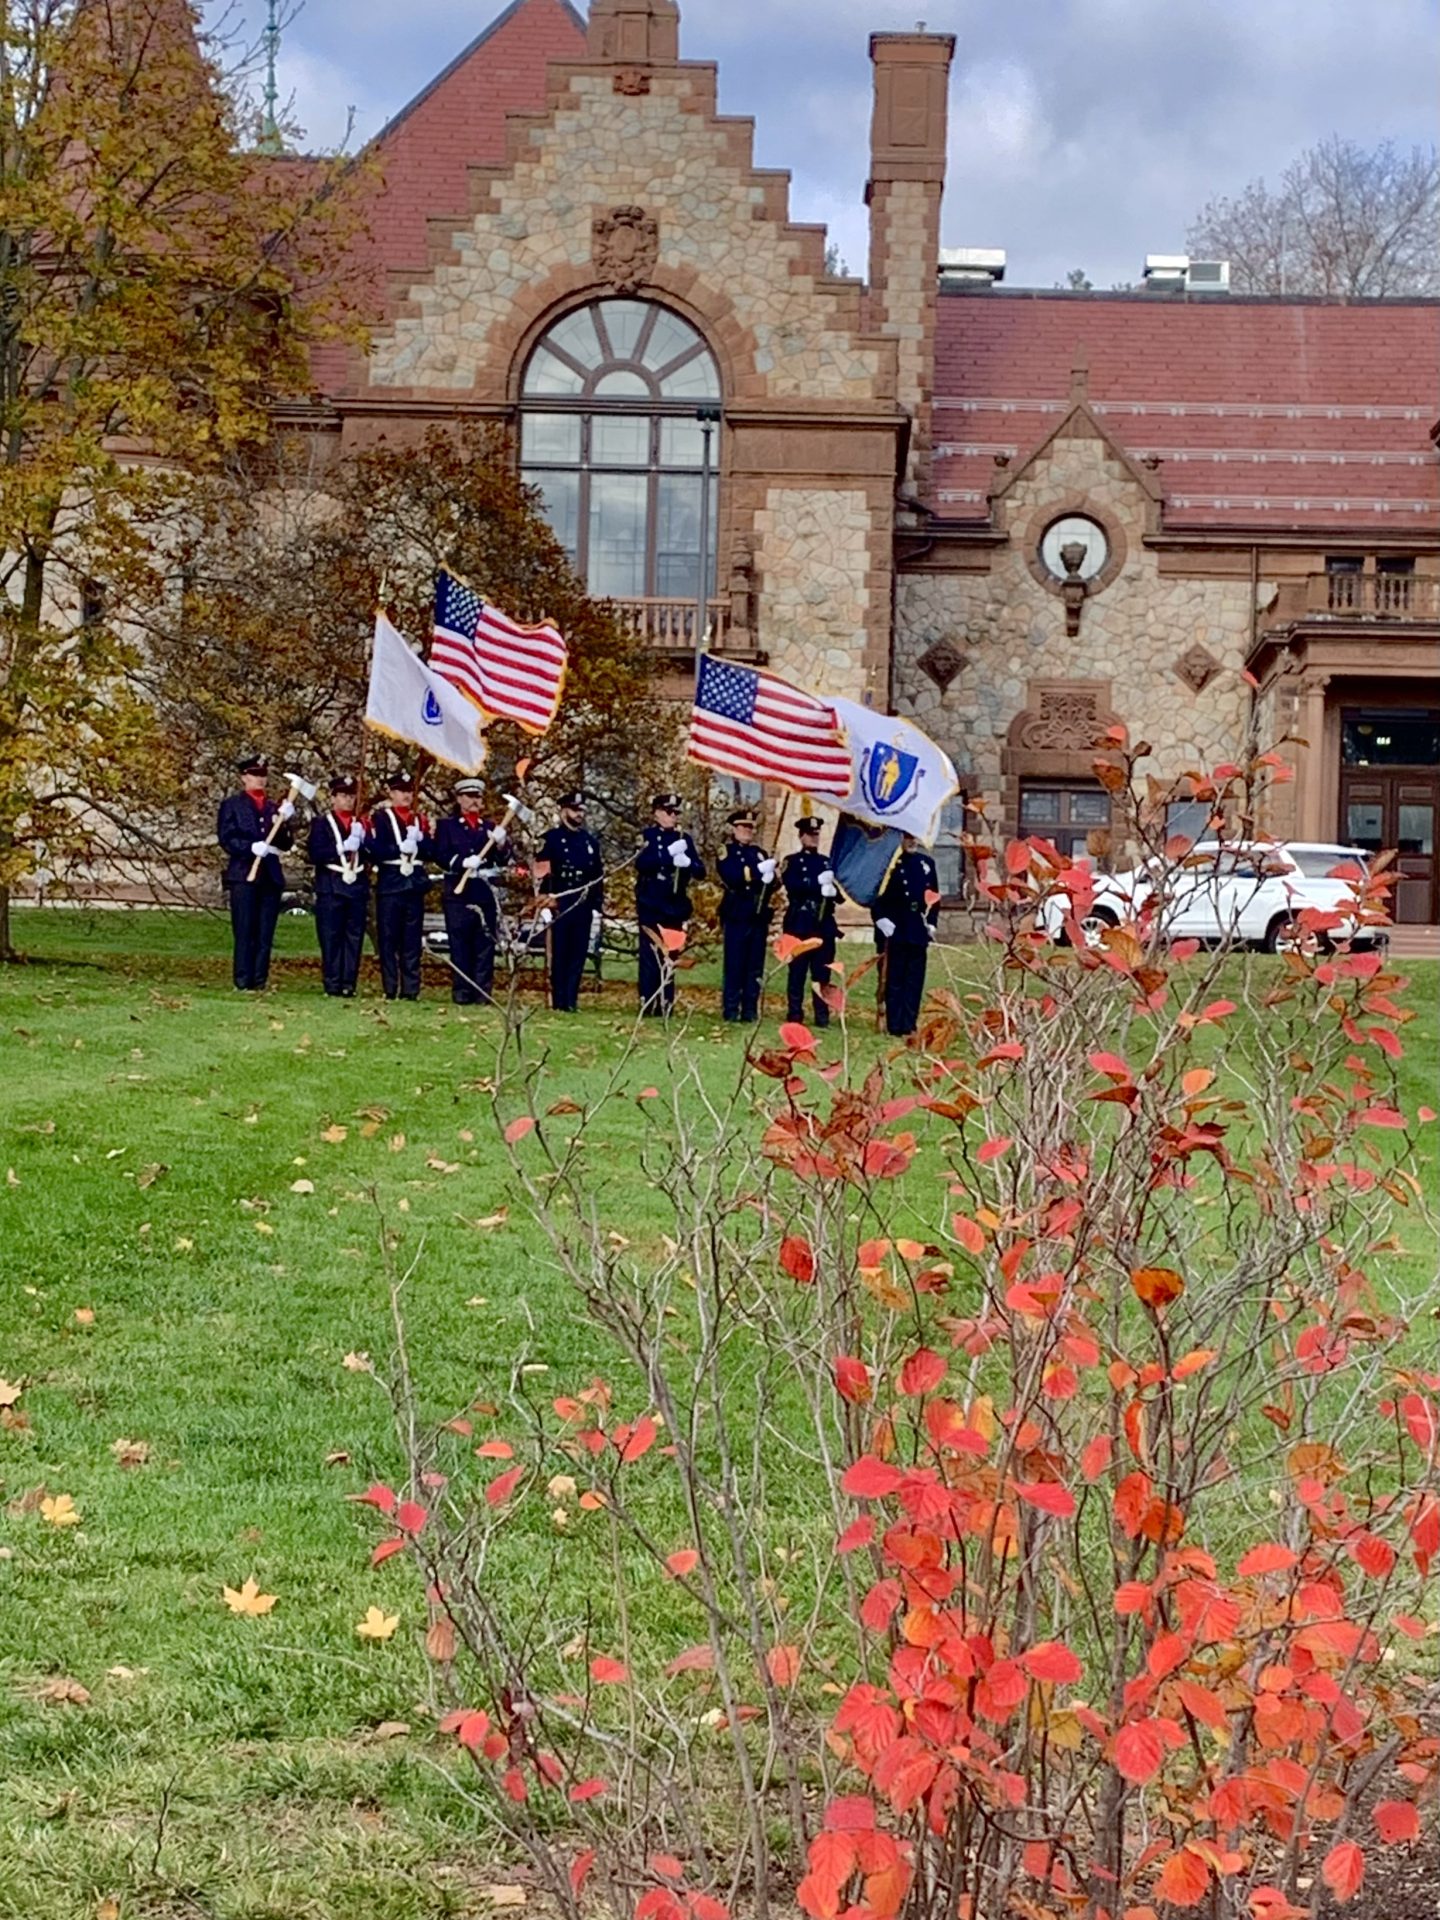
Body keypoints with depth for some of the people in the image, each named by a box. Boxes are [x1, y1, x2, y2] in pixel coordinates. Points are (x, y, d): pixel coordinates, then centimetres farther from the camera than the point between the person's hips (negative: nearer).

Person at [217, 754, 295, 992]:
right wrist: (251, 847, -18)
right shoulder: (232, 804, 7)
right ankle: (244, 982, -5)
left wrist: (284, 822, -3)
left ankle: (259, 982, 4)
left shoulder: (274, 807, 20)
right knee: (244, 933, -6)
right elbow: (226, 838, -4)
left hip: (270, 876, 4)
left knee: (265, 934, 2)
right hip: (243, 875, -4)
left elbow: (286, 845, 14)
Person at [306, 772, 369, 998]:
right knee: (331, 939, -4)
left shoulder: (361, 823, 16)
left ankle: (348, 985, 6)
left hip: (357, 887, 4)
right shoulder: (321, 823, 4)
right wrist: (341, 847, -16)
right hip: (331, 888, -4)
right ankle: (333, 986, 0)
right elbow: (315, 854, -8)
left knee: (354, 938, 2)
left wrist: (362, 841, -9)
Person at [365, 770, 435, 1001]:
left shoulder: (420, 820, 15)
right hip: (390, 883, -4)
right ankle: (390, 989, 1)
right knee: (388, 938, -2)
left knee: (412, 939, 3)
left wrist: (418, 841, -10)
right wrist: (400, 848, -16)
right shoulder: (380, 818, 3)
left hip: (415, 884, 4)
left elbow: (431, 851, 7)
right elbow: (373, 849, -9)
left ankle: (411, 989, 5)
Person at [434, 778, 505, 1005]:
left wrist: (500, 845, -8)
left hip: (486, 893, 3)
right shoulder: (447, 825, 8)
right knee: (460, 944, -3)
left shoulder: (489, 828, 19)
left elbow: (502, 862, 11)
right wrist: (463, 862, -20)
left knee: (485, 944, 1)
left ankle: (483, 993, 3)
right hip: (459, 893, -3)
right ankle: (462, 992, 1)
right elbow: (441, 856, -4)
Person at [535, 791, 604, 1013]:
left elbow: (598, 876, 16)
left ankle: (571, 1000, 8)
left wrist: (598, 904, 10)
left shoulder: (591, 842, 15)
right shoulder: (552, 838, -1)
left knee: (578, 954, 3)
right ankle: (559, 1001, 3)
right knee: (559, 955, -1)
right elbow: (541, 873, -6)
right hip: (560, 905, -4)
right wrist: (544, 905, -13)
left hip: (583, 906, 4)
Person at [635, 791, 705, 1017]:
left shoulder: (684, 839, 11)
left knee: (670, 957, 4)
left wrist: (687, 862, -17)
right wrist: (669, 852, -24)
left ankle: (666, 1005, 6)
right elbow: (641, 863, -17)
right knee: (650, 955, -5)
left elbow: (700, 872, 5)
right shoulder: (648, 836, 0)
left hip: (675, 906, 4)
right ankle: (648, 1005, -5)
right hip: (651, 905, -4)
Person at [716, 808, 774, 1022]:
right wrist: (758, 870, -18)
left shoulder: (760, 853, 20)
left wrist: (769, 877, -12)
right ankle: (731, 1010, -2)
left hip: (759, 916, 5)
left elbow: (773, 882, 10)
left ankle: (750, 1010, 7)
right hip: (736, 916, -5)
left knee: (755, 967, 4)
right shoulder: (726, 852, 4)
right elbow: (731, 877, -14)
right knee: (734, 965, -6)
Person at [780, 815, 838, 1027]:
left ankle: (822, 1016, 4)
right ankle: (795, 1014, 0)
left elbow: (839, 893, 11)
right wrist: (818, 882, -18)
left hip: (824, 924, 4)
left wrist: (832, 891, -12)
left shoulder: (825, 862, 18)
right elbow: (791, 886, -13)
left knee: (823, 973, 2)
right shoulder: (792, 862, 5)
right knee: (797, 971, -4)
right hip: (800, 924, -4)